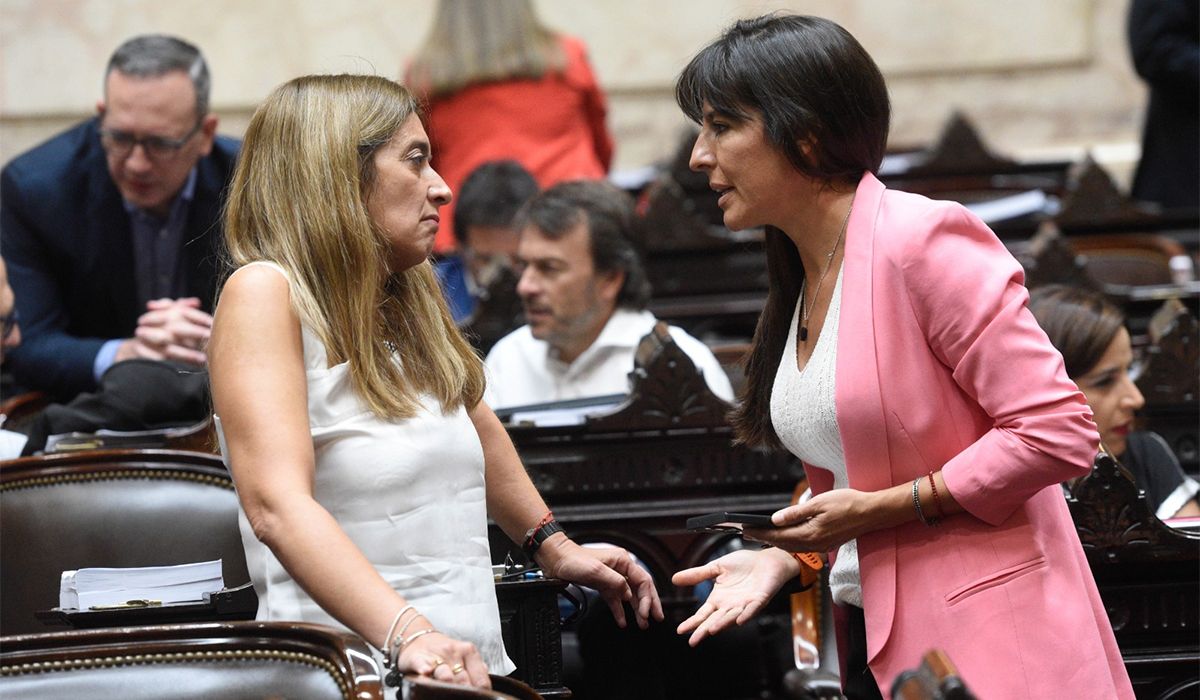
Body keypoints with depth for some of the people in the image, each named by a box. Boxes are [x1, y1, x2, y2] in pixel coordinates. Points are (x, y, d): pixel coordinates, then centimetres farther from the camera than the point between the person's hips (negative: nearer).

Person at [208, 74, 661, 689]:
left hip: (468, 667, 7)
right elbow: (277, 504, -21)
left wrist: (552, 546, 38)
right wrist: (409, 633, -31)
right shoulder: (264, 293, -7)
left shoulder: (411, 301, 15)